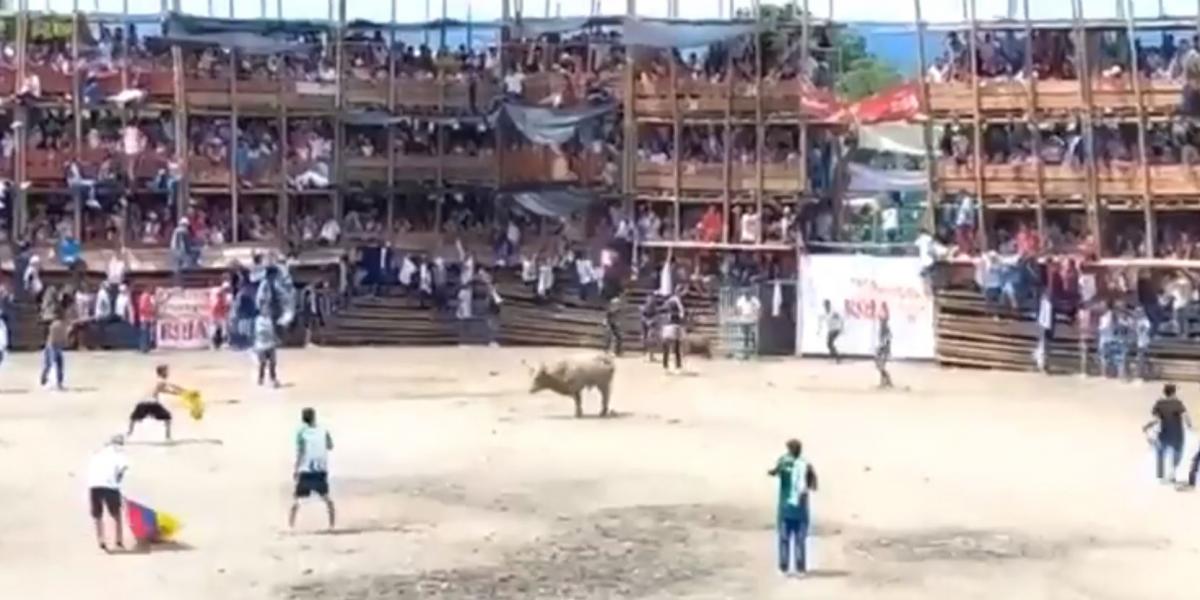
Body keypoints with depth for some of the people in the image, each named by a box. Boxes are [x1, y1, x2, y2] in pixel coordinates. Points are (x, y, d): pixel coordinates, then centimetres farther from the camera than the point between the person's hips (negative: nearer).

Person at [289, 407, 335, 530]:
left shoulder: (301, 432, -6)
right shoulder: (323, 431, 2)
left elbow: (300, 452, -12)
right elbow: (330, 446, 17)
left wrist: (295, 470, -10)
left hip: (305, 470, -2)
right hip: (321, 470, 2)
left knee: (296, 499, 4)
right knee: (326, 497, 17)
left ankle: (290, 526, -5)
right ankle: (332, 525, 17)